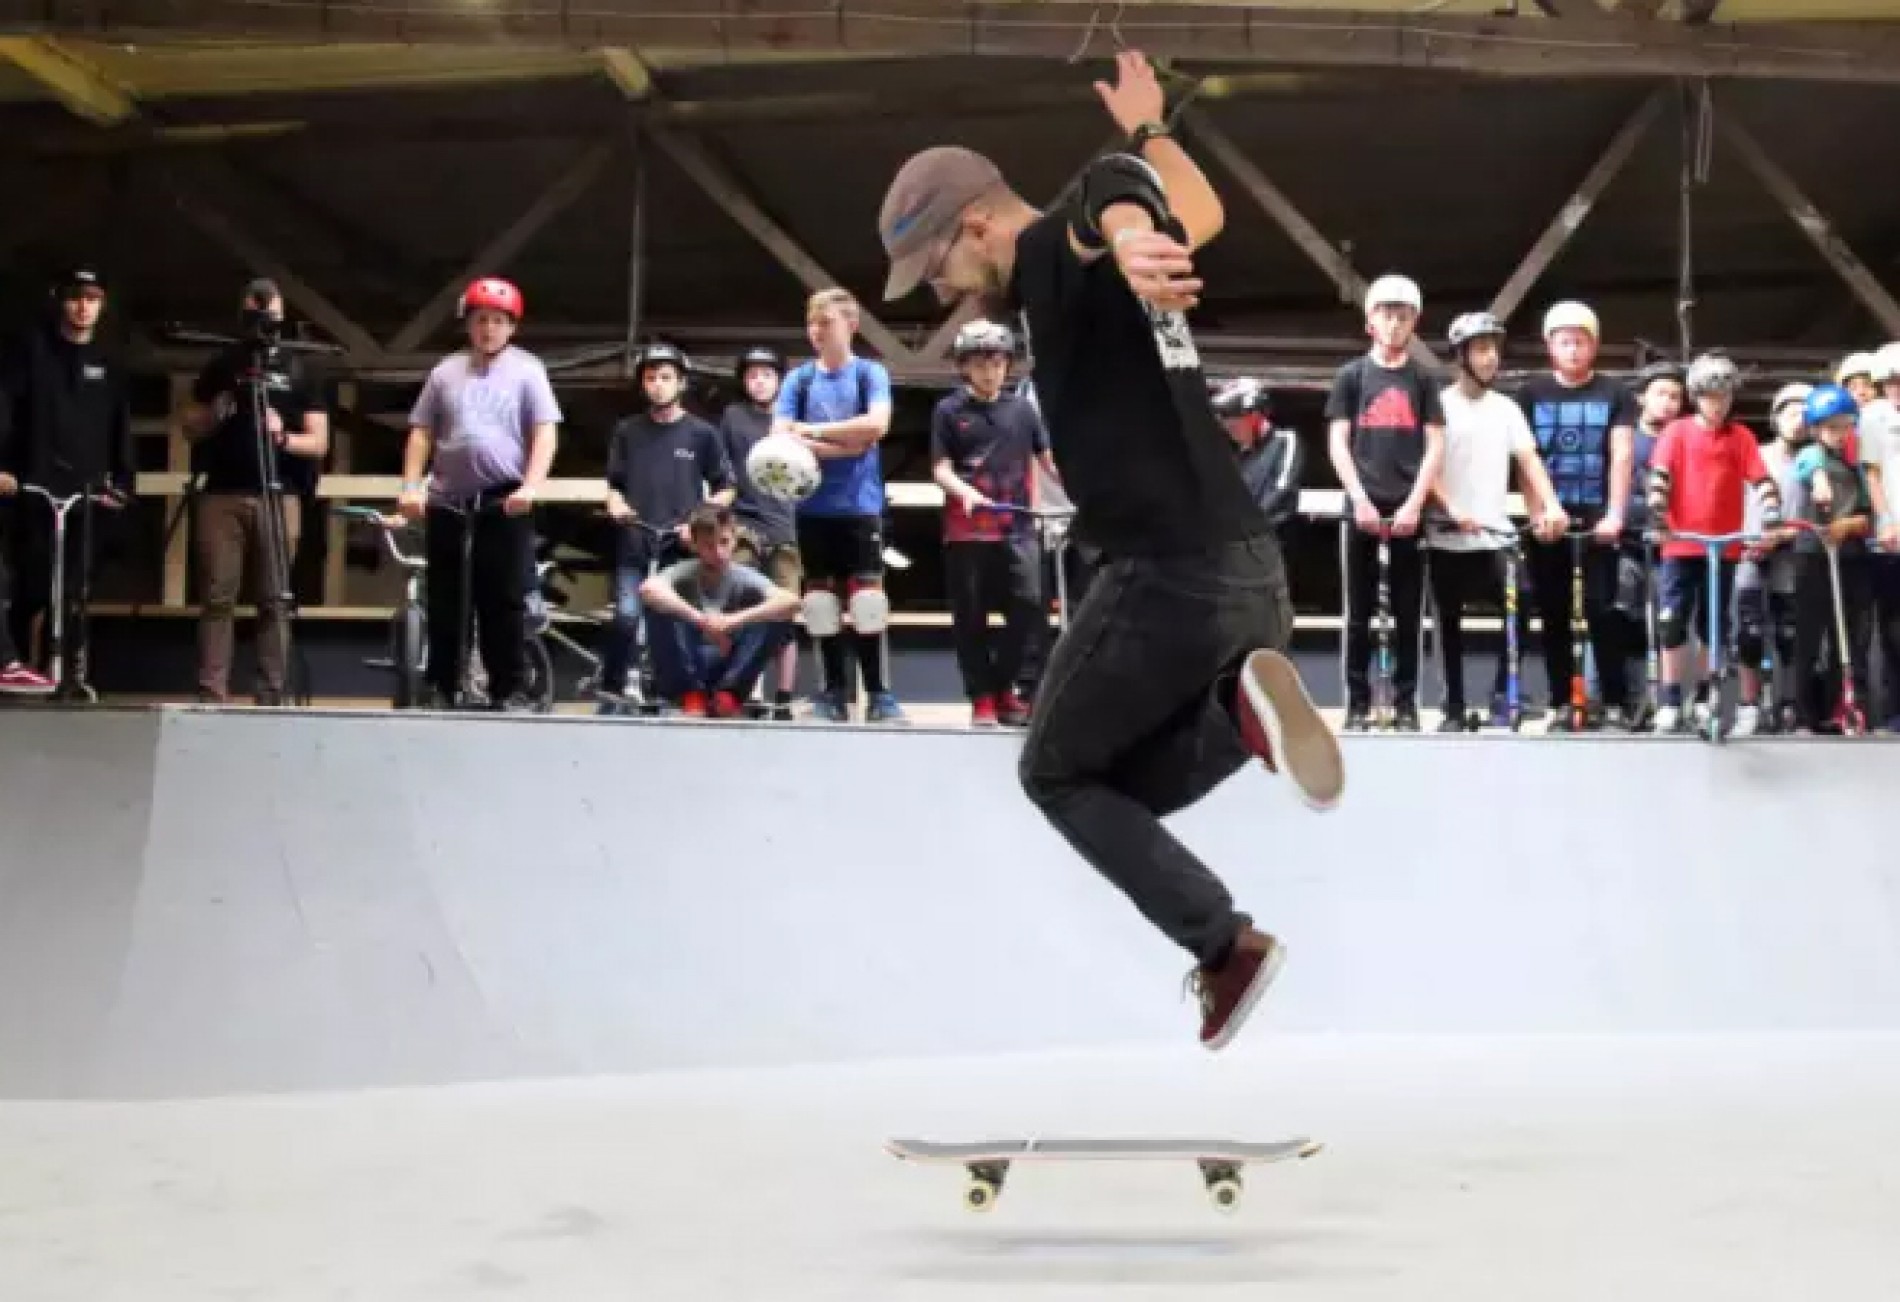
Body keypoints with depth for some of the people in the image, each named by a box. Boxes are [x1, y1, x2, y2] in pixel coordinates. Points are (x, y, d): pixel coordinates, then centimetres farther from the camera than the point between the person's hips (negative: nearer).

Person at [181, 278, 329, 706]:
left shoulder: (299, 372, 11)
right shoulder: (220, 366, 13)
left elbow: (319, 442, 5)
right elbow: (191, 430, 13)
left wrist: (284, 437, -15)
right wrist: (218, 409, -7)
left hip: (278, 496, 0)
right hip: (223, 495, 1)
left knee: (275, 601, -3)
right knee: (218, 598, -5)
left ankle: (272, 699, -1)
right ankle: (211, 696, -5)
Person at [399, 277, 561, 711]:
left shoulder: (526, 369, 4)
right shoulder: (446, 371, 12)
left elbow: (545, 432, -3)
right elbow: (421, 432, 12)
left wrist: (530, 486, -16)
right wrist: (410, 487, 0)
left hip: (505, 502, -3)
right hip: (448, 502, 3)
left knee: (505, 601, -3)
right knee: (445, 601, 5)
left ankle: (508, 690, 3)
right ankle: (443, 689, 13)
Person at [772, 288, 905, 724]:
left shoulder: (871, 373, 2)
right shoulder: (798, 379, 7)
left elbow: (876, 424, -15)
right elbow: (782, 439, -3)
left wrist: (813, 431, -11)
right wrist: (845, 445, -13)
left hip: (862, 505, -3)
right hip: (813, 507, 3)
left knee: (868, 599, -7)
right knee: (821, 602, 5)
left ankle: (879, 695, -2)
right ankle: (834, 692, 12)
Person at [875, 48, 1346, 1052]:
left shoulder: (1061, 248, -7)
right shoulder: (1078, 275, 19)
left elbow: (1114, 194, -33)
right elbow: (1200, 216, 39)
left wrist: (1127, 246, -56)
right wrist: (1147, 128, 53)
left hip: (1169, 578, -9)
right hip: (1252, 572, 9)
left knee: (1057, 776, 13)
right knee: (1141, 781, 21)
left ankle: (1225, 947, 1)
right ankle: (1244, 702, -6)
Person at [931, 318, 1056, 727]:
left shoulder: (1022, 409, 12)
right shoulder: (948, 411, 5)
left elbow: (1048, 458, 11)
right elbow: (940, 468, -1)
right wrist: (965, 490, -21)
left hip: (1018, 528, 2)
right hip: (966, 532, -2)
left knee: (1028, 605, -9)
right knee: (971, 617, 2)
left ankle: (1004, 687, 8)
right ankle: (981, 697, 12)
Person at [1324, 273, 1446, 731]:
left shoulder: (1423, 380, 9)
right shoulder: (1352, 375, 8)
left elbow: (1435, 447, 4)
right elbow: (1338, 443, 2)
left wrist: (1413, 504, -9)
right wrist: (1360, 500, -10)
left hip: (1408, 510, 1)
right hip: (1364, 508, -1)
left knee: (1408, 612, 2)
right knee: (1359, 612, 1)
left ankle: (1406, 704, 7)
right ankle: (1358, 704, 5)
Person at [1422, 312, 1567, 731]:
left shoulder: (1507, 409, 10)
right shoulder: (1439, 405, -2)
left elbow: (1528, 460, 2)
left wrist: (1551, 505, -14)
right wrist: (1452, 509, -24)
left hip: (1496, 533, 2)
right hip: (1448, 536, -2)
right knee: (1450, 623, 5)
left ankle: (1501, 699, -1)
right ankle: (1454, 706, 15)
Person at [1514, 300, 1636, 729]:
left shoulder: (1614, 394, 4)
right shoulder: (1532, 393, 6)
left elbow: (1622, 457, -3)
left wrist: (1614, 514, -14)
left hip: (1596, 518, -1)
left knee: (1602, 610, -6)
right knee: (1554, 614, 4)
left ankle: (1615, 702, -1)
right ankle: (1561, 704, 9)